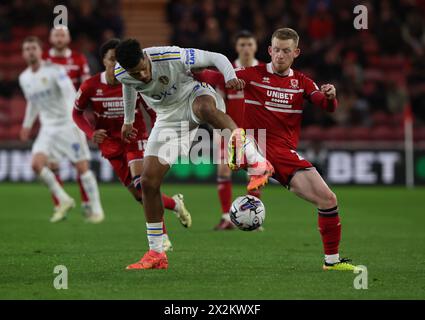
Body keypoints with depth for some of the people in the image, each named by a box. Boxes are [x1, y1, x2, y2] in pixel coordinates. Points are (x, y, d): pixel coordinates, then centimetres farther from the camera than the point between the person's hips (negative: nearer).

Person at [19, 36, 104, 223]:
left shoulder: (54, 70, -12)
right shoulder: (24, 78, 8)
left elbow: (70, 93, -26)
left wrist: (72, 117, -40)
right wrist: (27, 124, 29)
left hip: (68, 124, -5)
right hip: (48, 128, 5)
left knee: (82, 166, -6)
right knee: (37, 164, -15)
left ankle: (97, 209, 7)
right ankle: (64, 201, 1)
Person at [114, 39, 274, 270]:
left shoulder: (173, 57, -29)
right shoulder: (121, 74, -15)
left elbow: (216, 58, -18)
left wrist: (230, 77, -38)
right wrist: (128, 120, 26)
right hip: (168, 118, 5)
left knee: (204, 107, -45)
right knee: (149, 181, -4)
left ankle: (258, 164, -45)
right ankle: (156, 254, 8)